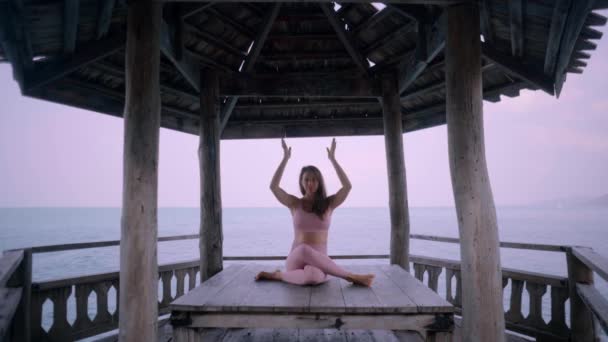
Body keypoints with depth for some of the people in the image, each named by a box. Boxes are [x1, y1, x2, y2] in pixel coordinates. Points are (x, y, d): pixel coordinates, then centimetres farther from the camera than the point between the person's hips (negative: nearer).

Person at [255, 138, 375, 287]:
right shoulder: (295, 203, 5)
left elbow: (347, 186, -8)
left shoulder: (328, 204, 6)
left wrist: (332, 159, -6)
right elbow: (273, 186, -9)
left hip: (318, 262, -1)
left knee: (313, 276, -42)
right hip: (296, 261, 1)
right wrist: (285, 158, -7)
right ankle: (352, 277, -29)